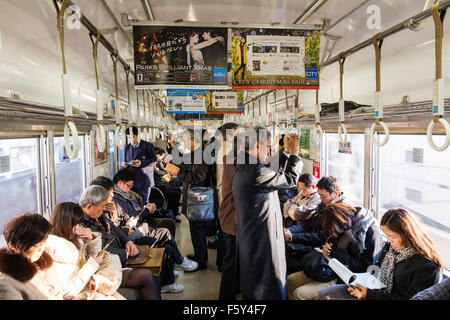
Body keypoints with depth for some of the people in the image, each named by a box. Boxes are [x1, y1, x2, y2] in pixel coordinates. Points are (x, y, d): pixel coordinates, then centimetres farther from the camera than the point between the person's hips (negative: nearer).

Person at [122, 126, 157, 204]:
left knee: (143, 203, 0)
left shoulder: (147, 145, -3)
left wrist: (142, 163, -22)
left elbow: (154, 159, -7)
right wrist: (125, 165, -2)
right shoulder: (127, 148, 16)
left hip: (144, 180, -5)